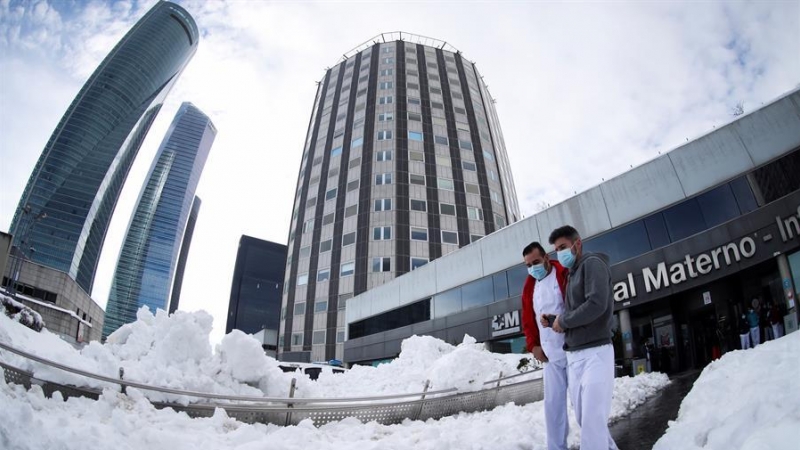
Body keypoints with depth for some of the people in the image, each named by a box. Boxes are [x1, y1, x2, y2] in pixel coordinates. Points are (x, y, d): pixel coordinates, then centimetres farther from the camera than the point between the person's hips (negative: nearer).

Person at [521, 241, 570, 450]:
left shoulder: (566, 275, -7)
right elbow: (527, 320, 19)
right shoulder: (530, 286, 12)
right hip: (551, 353, 6)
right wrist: (533, 345, 9)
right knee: (553, 403, 8)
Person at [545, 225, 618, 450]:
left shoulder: (592, 263, -4)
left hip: (595, 353, -9)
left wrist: (562, 320, -9)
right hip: (573, 356, 9)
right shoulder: (571, 275, 20)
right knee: (584, 419, 11)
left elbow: (597, 304, -20)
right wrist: (552, 321, 2)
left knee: (593, 421, -10)